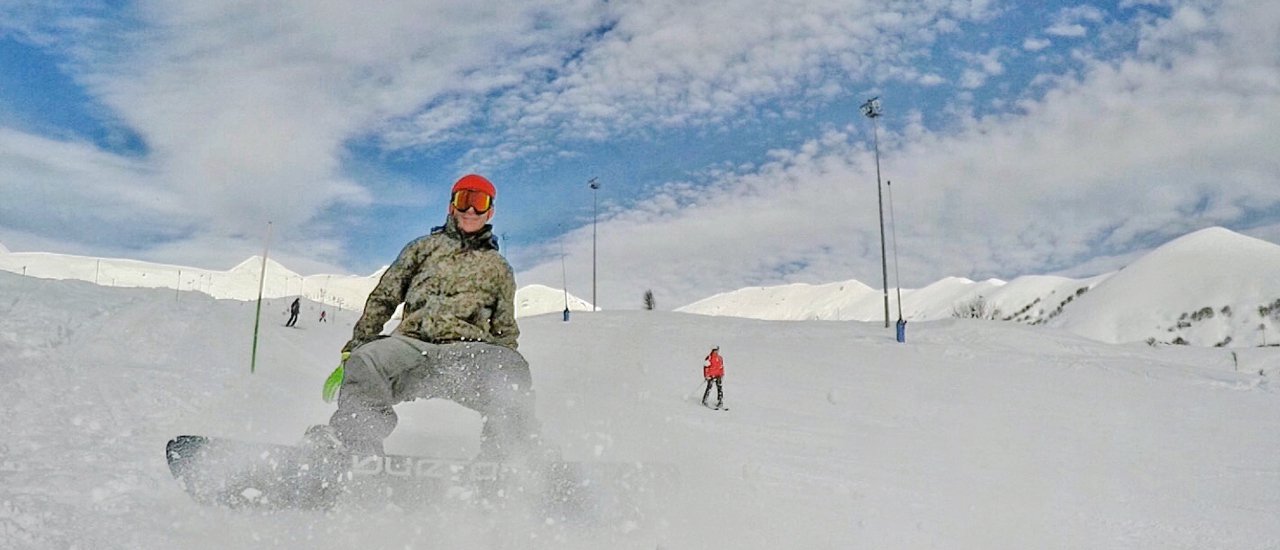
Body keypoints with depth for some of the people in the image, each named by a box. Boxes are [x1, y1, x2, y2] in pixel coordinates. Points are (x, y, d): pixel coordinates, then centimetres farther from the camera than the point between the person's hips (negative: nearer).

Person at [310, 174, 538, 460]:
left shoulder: (499, 269, 26)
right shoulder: (424, 248, 23)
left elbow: (506, 332, 26)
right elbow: (382, 299, 19)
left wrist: (506, 369, 14)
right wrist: (351, 351, 10)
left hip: (467, 350, 0)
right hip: (413, 344, 1)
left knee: (512, 368, -35)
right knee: (366, 361, -33)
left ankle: (509, 460, -38)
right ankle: (355, 450, -45)